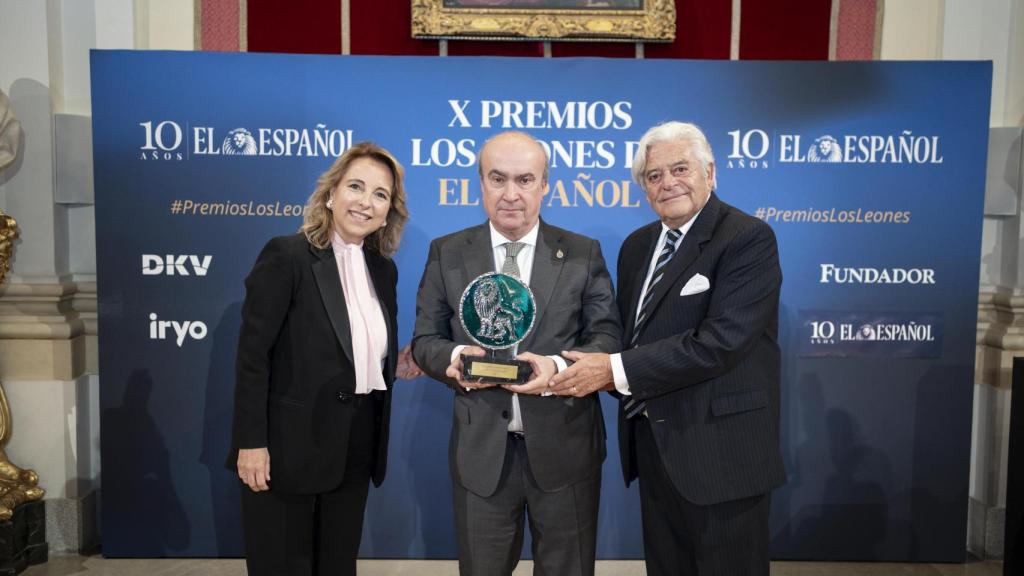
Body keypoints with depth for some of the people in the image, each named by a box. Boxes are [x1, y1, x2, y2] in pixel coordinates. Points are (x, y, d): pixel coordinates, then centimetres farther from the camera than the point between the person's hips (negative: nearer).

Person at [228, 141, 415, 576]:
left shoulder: (383, 269, 7)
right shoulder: (286, 256, -12)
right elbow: (252, 354, -14)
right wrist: (251, 442, -16)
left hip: (355, 450, 6)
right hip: (289, 447, -5)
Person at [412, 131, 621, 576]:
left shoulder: (583, 254, 0)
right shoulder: (446, 253, 2)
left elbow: (608, 336, -3)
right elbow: (425, 339, 4)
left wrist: (558, 365, -23)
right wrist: (455, 356, -20)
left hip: (564, 447, 0)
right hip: (480, 449, 1)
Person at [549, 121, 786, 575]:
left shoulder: (748, 239, -13)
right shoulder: (637, 246, 11)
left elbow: (721, 341, -24)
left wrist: (616, 371, -21)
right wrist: (601, 370, -7)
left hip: (721, 450, -6)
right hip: (653, 445, 7)